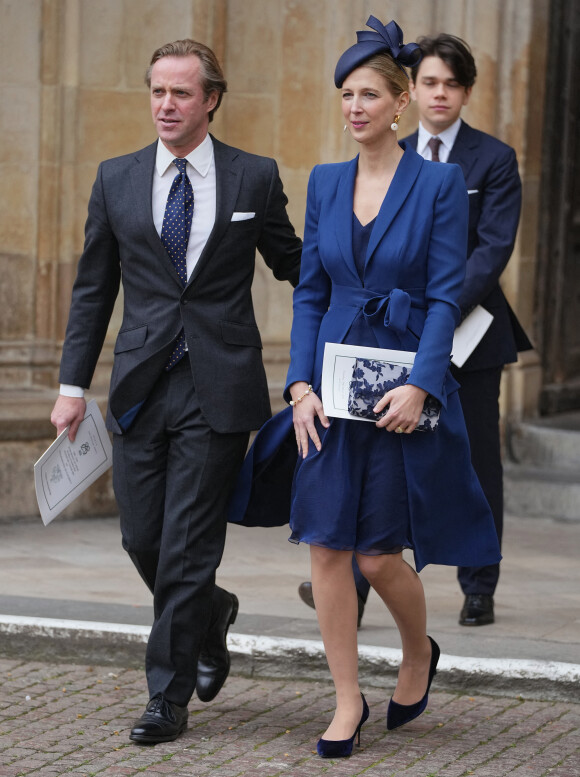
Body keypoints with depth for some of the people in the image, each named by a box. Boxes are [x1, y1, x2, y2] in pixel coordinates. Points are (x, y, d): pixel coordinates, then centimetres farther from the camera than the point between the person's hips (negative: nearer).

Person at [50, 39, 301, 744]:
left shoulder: (254, 178, 1)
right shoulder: (117, 180, 7)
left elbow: (293, 265, 15)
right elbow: (93, 289, 10)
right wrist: (73, 383, 5)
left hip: (217, 388, -3)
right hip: (140, 387, 3)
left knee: (187, 549, -3)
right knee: (142, 539, 6)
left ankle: (169, 697, 7)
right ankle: (210, 615, 37)